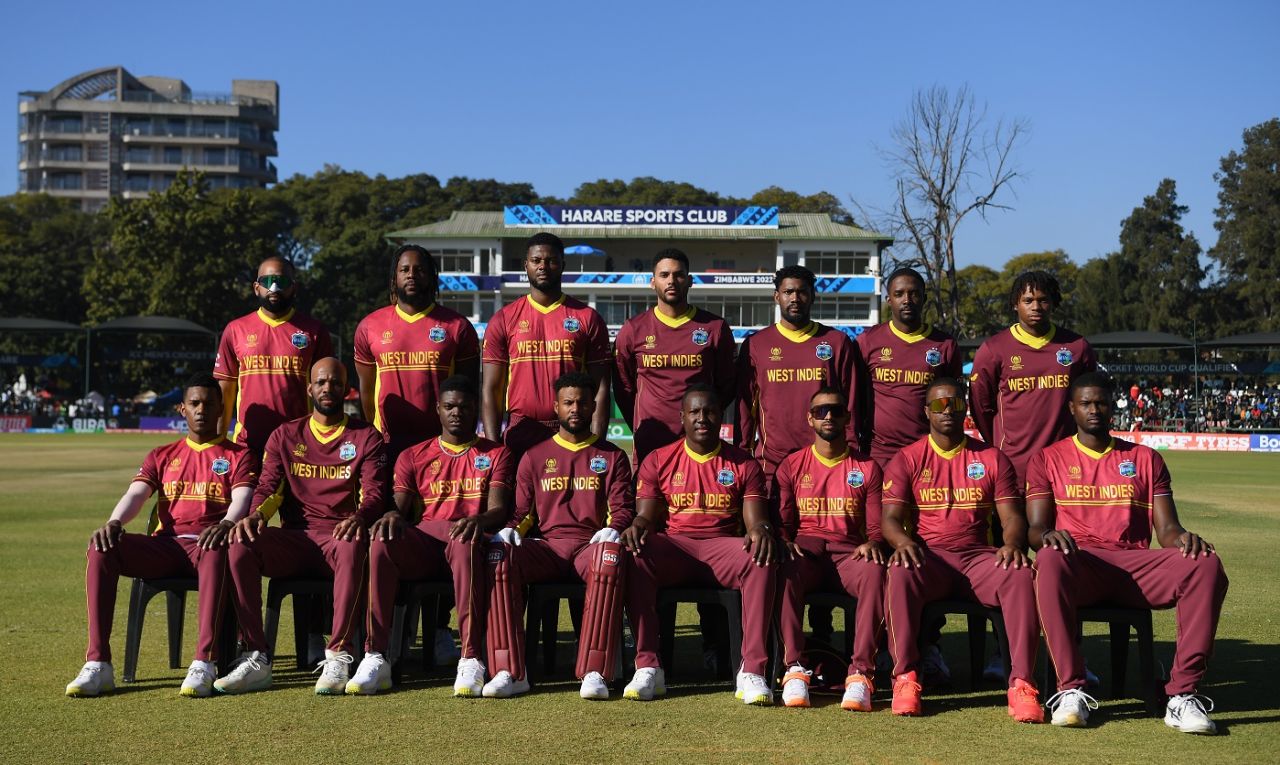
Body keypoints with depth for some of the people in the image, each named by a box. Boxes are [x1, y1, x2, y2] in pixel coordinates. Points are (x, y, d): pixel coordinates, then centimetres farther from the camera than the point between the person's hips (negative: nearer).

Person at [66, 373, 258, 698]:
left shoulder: (239, 456, 15)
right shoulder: (162, 456, 25)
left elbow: (242, 500, -4)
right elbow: (135, 494, 8)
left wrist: (226, 524, -30)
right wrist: (114, 522, -17)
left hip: (207, 545, -3)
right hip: (164, 546, 4)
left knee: (217, 547, -41)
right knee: (102, 547, -26)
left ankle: (204, 664, -47)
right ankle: (97, 665, -30)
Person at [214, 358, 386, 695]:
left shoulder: (366, 437, 10)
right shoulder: (285, 436, 17)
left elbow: (373, 493, -2)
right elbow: (268, 486, 8)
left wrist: (359, 516, -26)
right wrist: (256, 514, -17)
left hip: (340, 536, -3)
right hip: (294, 538, 3)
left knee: (354, 547, -40)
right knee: (239, 546, -27)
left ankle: (339, 656, -36)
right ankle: (256, 658, -26)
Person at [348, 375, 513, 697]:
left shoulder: (496, 454, 16)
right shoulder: (413, 456, 22)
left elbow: (498, 510, 2)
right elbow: (400, 506, 8)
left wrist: (479, 520, -24)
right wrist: (392, 515, -18)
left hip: (466, 538, -2)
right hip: (421, 541, 2)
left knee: (465, 543, -41)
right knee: (381, 542, -33)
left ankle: (471, 660, -43)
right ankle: (375, 658, -34)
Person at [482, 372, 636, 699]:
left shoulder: (611, 456, 17)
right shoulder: (535, 457, 21)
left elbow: (622, 507, 7)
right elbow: (521, 510, 17)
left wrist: (612, 531, -15)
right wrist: (509, 530, -6)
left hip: (592, 544, -2)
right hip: (545, 546, 2)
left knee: (612, 558, -39)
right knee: (500, 556, -31)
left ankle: (595, 673, -41)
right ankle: (510, 672, -33)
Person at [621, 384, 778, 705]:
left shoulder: (744, 464, 13)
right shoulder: (658, 461, 14)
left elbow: (756, 519, 4)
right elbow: (646, 514, 6)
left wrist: (760, 531, -22)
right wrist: (638, 526, -20)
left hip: (724, 547, 0)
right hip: (672, 547, 0)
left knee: (762, 560, -34)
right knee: (633, 556, -33)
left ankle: (752, 672, -33)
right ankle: (647, 668, -31)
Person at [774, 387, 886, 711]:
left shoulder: (867, 468, 13)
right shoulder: (792, 466, 15)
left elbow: (877, 527, 9)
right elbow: (782, 521, 9)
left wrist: (872, 543, -15)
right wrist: (784, 542, -14)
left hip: (849, 551, 0)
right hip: (805, 550, 0)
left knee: (875, 573, -36)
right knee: (785, 572, -37)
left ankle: (860, 673, -39)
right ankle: (795, 669, -36)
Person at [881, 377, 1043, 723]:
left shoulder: (992, 458, 14)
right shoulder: (907, 460, 11)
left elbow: (1012, 516, 7)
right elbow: (890, 517, 1)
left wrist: (1012, 544, -17)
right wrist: (903, 541, -23)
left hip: (978, 556, 1)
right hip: (928, 556, -1)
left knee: (1020, 575, -31)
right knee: (900, 574, -36)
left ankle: (1022, 684, -31)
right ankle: (905, 678, -30)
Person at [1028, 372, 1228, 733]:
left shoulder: (1145, 459, 22)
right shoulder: (1049, 459, 17)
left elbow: (1167, 530, 13)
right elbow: (1035, 529, 6)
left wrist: (1183, 538, -12)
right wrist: (1047, 536, -20)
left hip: (1135, 565, 2)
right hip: (1078, 563, -2)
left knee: (1206, 565, -27)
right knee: (1050, 560, -40)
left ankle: (1182, 695, -28)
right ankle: (1070, 690, -35)